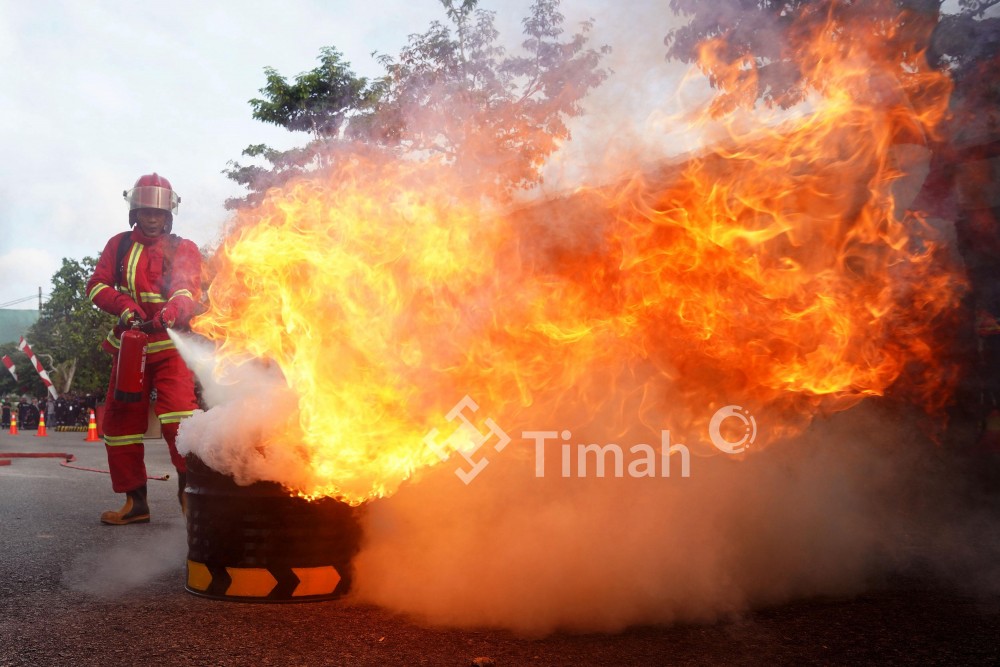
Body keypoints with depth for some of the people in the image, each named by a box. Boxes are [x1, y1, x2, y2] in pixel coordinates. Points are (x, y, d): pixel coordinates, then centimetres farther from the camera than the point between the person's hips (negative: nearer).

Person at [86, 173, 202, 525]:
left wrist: (167, 314, -34)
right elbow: (96, 284, 1)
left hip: (169, 347, -4)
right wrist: (123, 305, -18)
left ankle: (188, 487, -9)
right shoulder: (118, 245, 11)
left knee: (177, 414, -22)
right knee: (120, 420, 5)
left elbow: (188, 294, -13)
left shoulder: (183, 249, 1)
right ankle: (135, 501, 15)